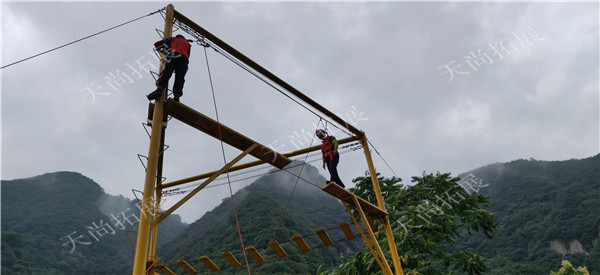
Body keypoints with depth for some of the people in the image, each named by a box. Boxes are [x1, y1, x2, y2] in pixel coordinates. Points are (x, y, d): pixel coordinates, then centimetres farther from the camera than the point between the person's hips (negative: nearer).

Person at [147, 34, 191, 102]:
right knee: (179, 78, -10)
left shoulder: (172, 39, 33)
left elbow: (157, 44, 28)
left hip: (173, 57, -2)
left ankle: (159, 89, -38)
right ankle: (177, 95, -31)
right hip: (184, 60, 2)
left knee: (165, 74, -16)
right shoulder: (188, 43, 39)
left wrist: (162, 50, 46)